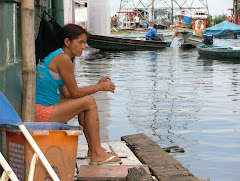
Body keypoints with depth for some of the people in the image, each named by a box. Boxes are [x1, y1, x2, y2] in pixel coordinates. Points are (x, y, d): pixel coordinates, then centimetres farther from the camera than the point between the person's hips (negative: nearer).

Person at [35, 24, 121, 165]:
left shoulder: (55, 56, 17)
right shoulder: (63, 59, -14)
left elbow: (67, 94, 15)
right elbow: (75, 93, -11)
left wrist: (97, 85, 13)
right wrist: (100, 87, 3)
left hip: (41, 110, 10)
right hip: (42, 113, -10)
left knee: (84, 103, 20)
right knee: (89, 102, -6)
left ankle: (93, 149, 23)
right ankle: (97, 153, 1)